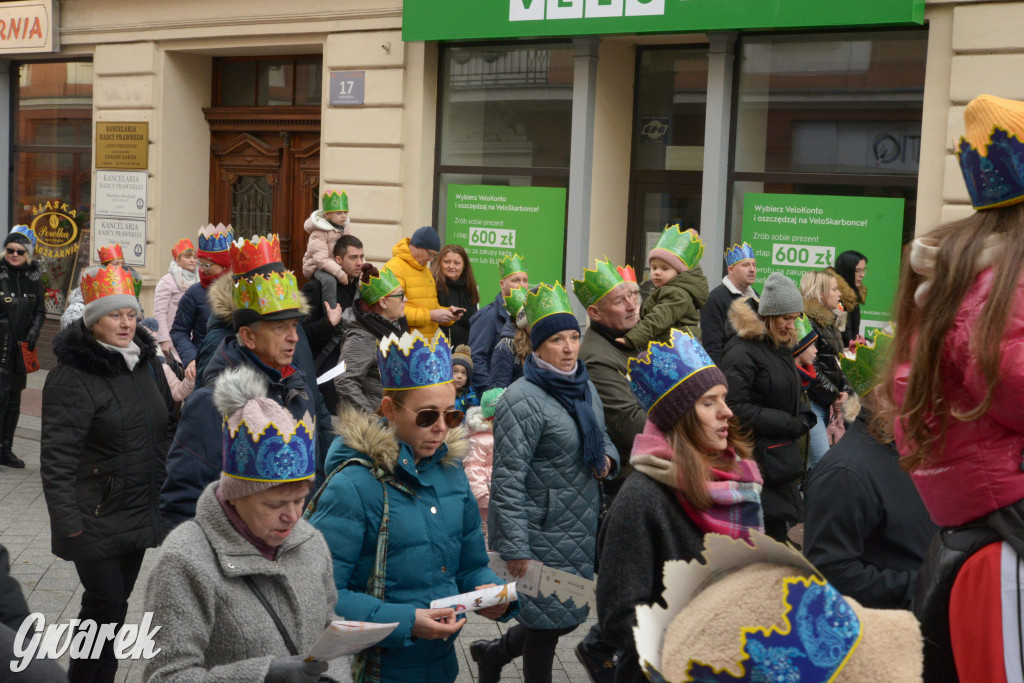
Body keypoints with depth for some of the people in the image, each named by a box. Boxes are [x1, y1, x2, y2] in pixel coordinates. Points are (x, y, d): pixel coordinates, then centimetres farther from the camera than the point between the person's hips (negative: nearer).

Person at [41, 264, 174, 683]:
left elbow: (166, 427, 19)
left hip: (140, 513, 7)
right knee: (105, 605, -4)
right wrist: (68, 522, -22)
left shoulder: (146, 362, 8)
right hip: (96, 518, -7)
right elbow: (57, 456, -18)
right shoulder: (73, 376, -15)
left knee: (116, 603, 14)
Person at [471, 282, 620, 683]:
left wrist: (607, 459, -1)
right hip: (540, 532, -8)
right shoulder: (523, 400, -18)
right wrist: (515, 548, -23)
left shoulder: (585, 387, 9)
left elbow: (603, 438, 24)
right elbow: (508, 480, -21)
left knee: (566, 616, 17)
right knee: (548, 621, 3)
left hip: (580, 528, 8)